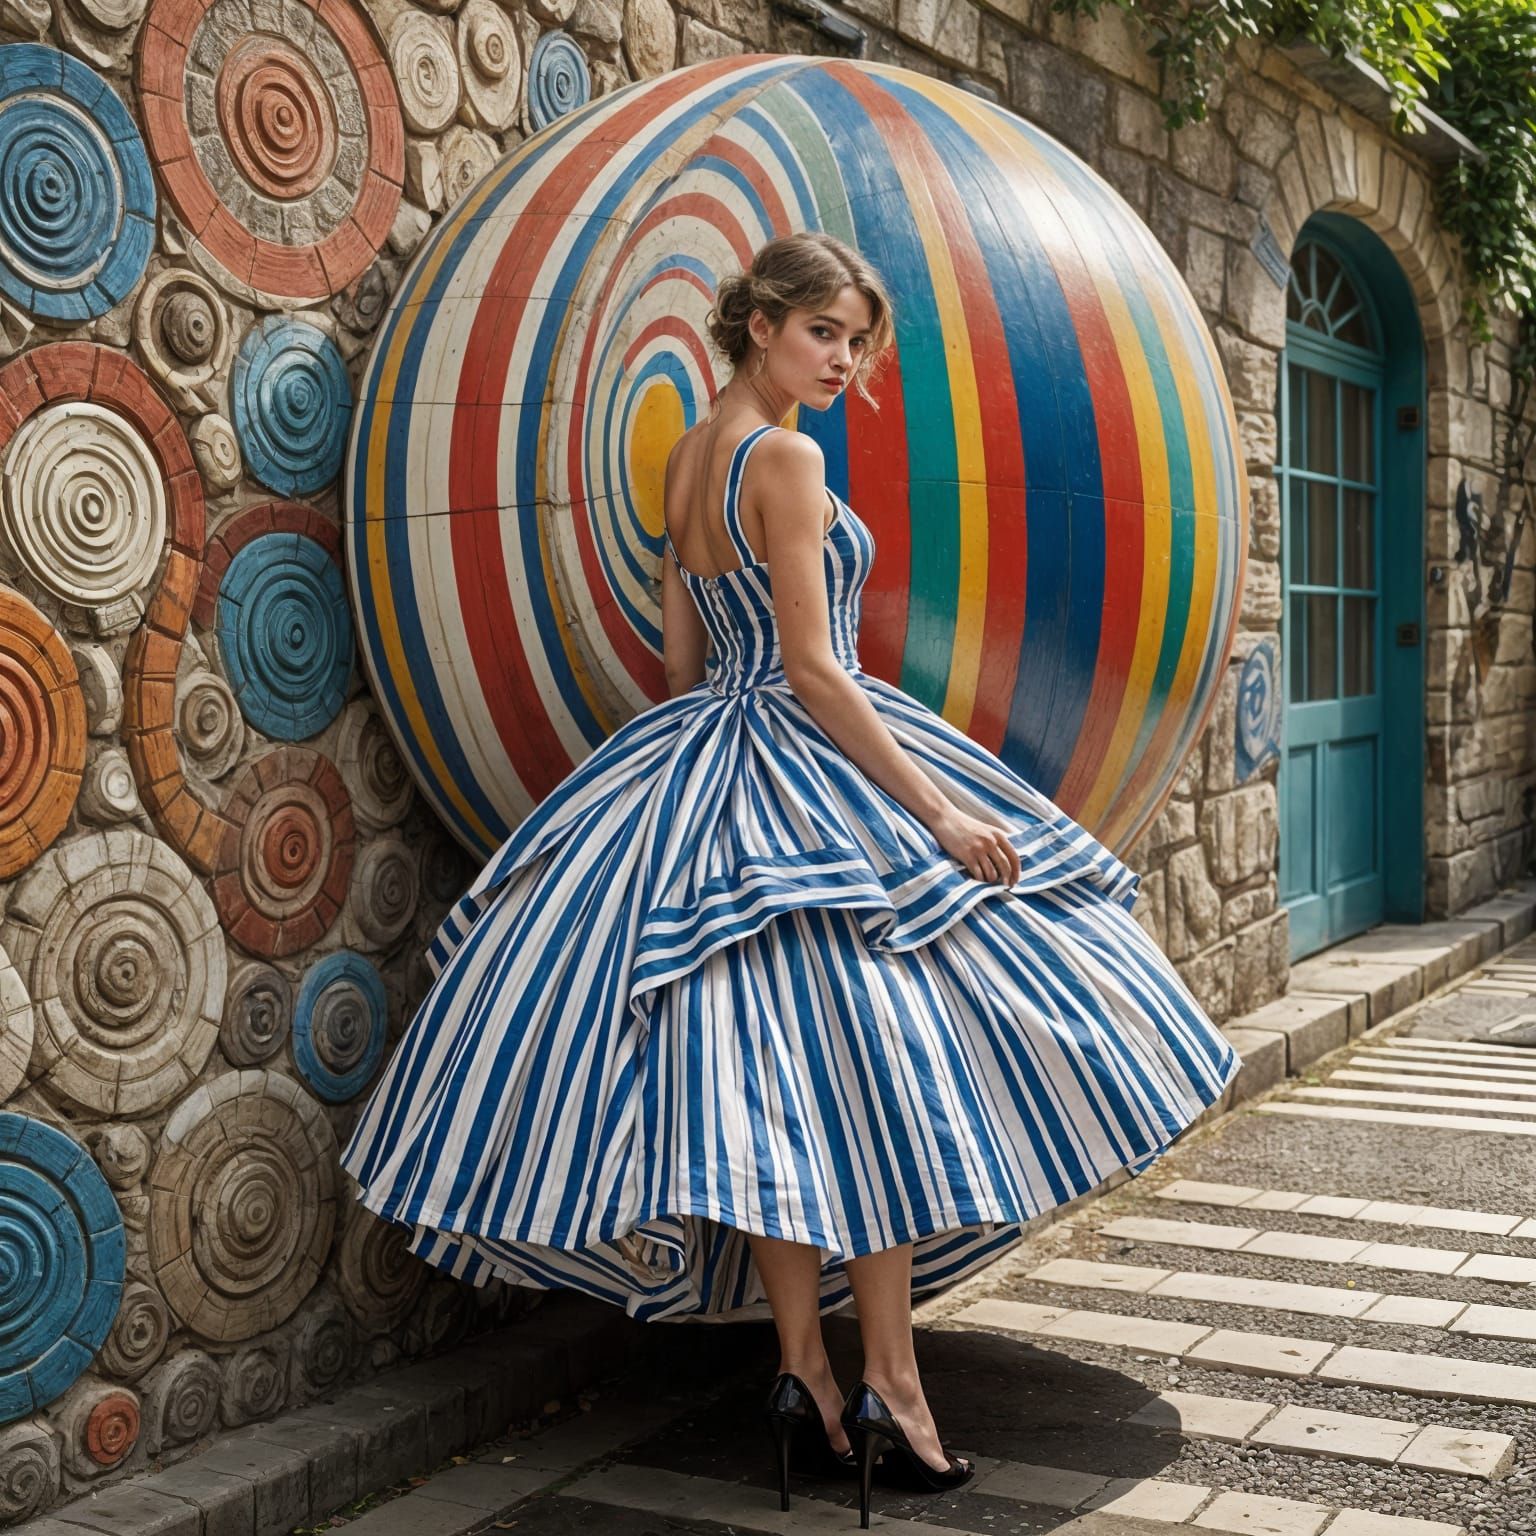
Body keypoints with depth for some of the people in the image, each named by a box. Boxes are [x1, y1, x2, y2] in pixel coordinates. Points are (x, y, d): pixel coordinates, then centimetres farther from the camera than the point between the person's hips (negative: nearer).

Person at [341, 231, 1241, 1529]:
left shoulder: (689, 455, 14)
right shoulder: (785, 459, -13)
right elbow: (811, 668, -17)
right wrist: (937, 807, -16)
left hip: (705, 762, 9)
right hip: (810, 775, -9)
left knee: (773, 1082, 6)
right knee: (870, 1069, -4)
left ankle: (806, 1379, 11)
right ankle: (892, 1393, 1)